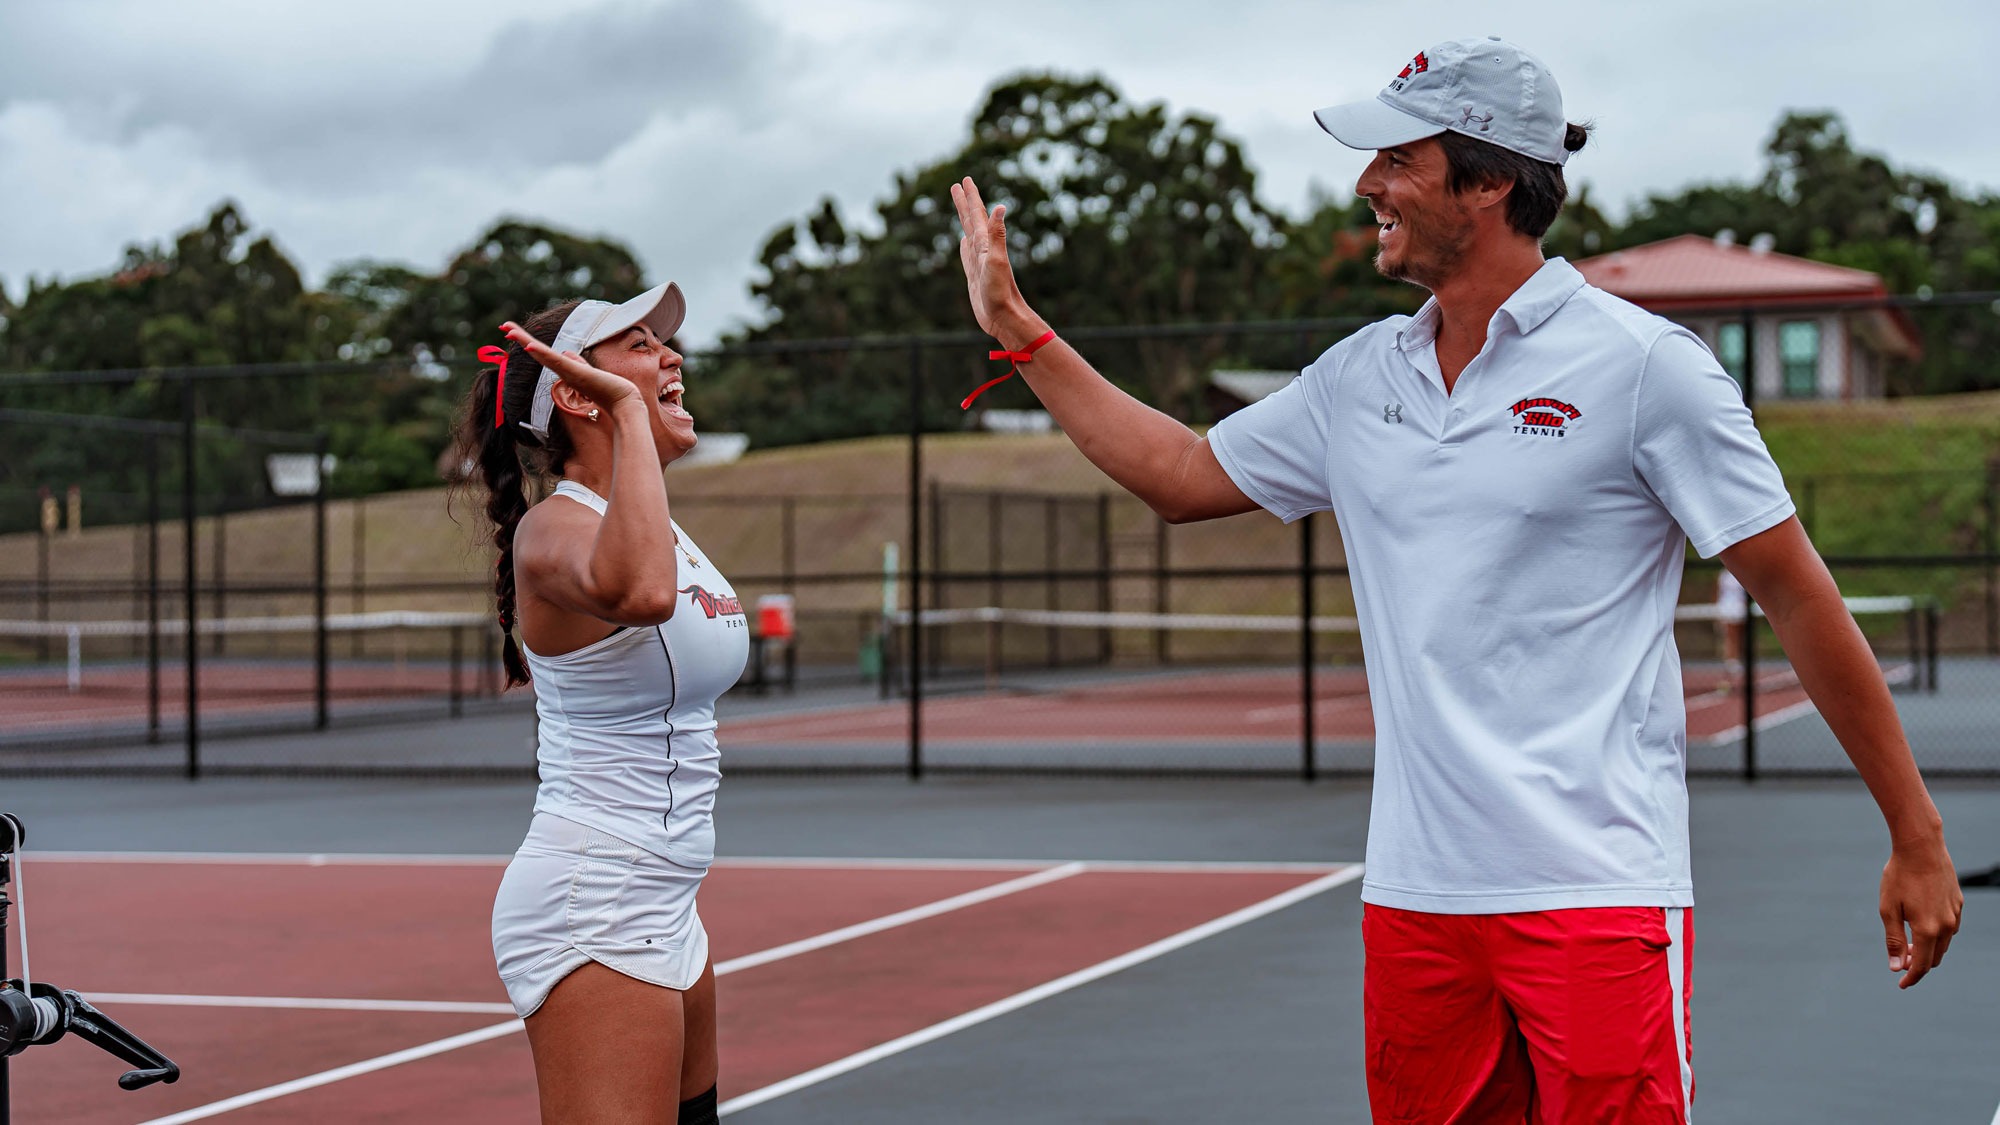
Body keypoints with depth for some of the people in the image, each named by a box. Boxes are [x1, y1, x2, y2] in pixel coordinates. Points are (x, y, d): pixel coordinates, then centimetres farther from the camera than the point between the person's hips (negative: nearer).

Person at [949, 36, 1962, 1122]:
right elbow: (1185, 475, 23)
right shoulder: (1360, 377, 11)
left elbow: (1799, 597, -4)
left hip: (1600, 892, -6)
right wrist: (1018, 329, 22)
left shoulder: (1643, 364, -7)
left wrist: (1916, 839, -3)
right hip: (1412, 897, 6)